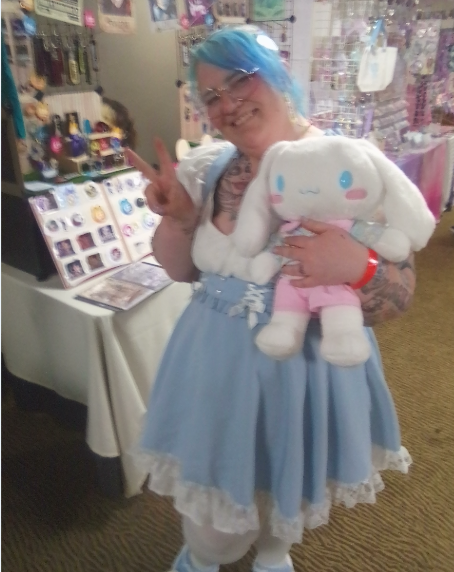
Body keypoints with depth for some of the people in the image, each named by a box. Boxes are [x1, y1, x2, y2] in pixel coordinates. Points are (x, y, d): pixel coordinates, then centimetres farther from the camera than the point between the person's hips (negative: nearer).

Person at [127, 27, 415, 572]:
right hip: (218, 363, 2)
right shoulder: (206, 168, -6)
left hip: (309, 366, -1)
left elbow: (399, 296, -13)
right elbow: (181, 271, 4)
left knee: (290, 482, 25)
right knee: (211, 487, 21)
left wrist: (356, 268, -34)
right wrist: (177, 215, -15)